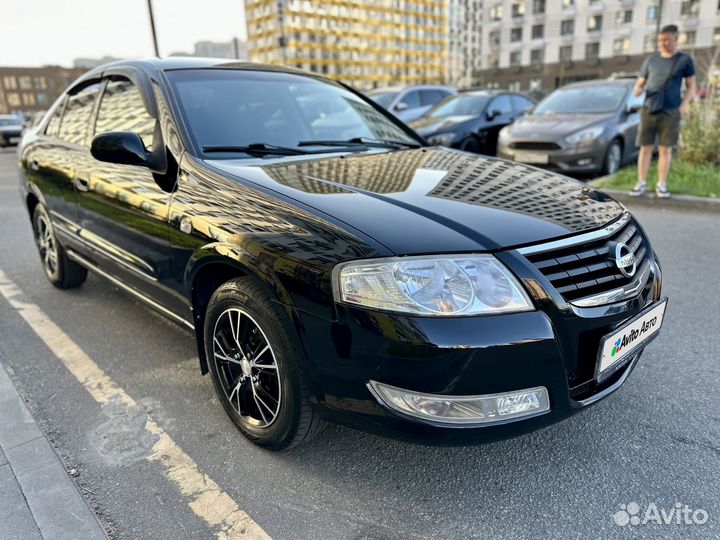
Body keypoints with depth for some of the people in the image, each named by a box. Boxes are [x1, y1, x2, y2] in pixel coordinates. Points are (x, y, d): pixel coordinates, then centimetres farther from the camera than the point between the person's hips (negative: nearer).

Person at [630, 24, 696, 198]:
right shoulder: (651, 59, 11)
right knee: (645, 148, 1)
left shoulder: (684, 60, 6)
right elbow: (641, 82, 16)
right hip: (648, 111, 2)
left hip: (671, 112, -1)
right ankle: (641, 183, 7)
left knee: (666, 149, 1)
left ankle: (661, 184, 9)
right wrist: (637, 89, -8)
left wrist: (685, 103, -10)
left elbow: (691, 86, 8)